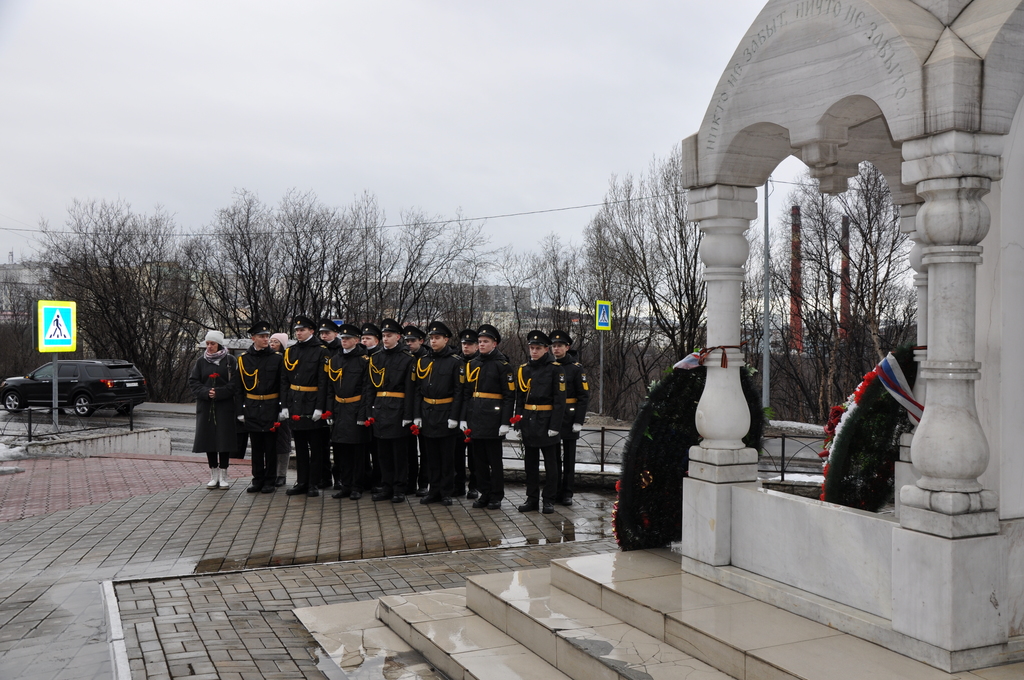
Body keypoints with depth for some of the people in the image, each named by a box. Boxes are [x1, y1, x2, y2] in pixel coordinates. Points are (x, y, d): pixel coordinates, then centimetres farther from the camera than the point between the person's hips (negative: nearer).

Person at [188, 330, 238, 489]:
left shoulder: (229, 361, 0)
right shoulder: (201, 362, 9)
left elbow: (235, 383, -5)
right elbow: (193, 382, 5)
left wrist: (218, 393, -16)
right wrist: (206, 392, -12)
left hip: (225, 406, -3)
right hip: (205, 407, 3)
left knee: (224, 438, -2)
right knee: (208, 439, 3)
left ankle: (223, 475, 5)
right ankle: (214, 474, 12)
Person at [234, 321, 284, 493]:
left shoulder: (277, 358, 0)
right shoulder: (243, 359, 3)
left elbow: (283, 385, 1)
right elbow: (238, 387, 5)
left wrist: (282, 409, -4)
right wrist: (240, 411, 0)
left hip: (271, 408, -1)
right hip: (252, 408, 1)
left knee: (271, 446, 3)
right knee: (256, 446, 8)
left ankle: (270, 481, 11)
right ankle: (257, 480, 17)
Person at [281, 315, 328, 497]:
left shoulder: (321, 351, -5)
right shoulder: (290, 352, 10)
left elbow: (323, 381, -10)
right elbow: (285, 381, 11)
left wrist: (319, 407, -15)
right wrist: (285, 405, 4)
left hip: (312, 405, -5)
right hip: (295, 405, 5)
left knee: (315, 446, 2)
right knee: (300, 445, 10)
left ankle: (313, 484, 8)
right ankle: (302, 482, 18)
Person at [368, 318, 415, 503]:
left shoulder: (406, 359, -3)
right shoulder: (376, 358, 11)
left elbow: (409, 389, -7)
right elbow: (371, 386, 12)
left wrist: (407, 416, -12)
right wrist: (370, 411, 5)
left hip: (397, 410, -5)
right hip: (380, 409, 5)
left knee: (399, 452, 1)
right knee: (383, 452, 9)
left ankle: (399, 489, 8)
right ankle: (386, 487, 18)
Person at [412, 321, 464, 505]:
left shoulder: (455, 361, -5)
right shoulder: (423, 361, 9)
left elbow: (458, 391, -8)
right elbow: (418, 390, 10)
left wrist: (454, 416, -14)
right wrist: (416, 415, 4)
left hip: (445, 414, -5)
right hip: (427, 414, 5)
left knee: (447, 456, 3)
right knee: (431, 456, 10)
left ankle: (446, 492, 11)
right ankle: (434, 490, 18)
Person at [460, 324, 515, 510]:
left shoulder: (502, 365, -5)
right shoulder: (472, 365, 12)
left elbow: (509, 396, -8)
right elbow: (466, 394, 13)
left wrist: (505, 422, -14)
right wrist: (463, 418, 7)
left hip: (492, 418, -5)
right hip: (475, 419, 6)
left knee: (494, 459, 1)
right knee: (479, 459, 9)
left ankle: (496, 496, 10)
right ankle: (484, 494, 18)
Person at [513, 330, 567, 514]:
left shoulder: (555, 369, -6)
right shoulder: (523, 369, 8)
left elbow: (559, 399, -10)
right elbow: (519, 398, 13)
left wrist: (555, 425, -15)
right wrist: (518, 422, 6)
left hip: (546, 421, -5)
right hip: (528, 421, 5)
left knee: (550, 462, 3)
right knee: (530, 462, 10)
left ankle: (549, 500, 10)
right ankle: (531, 498, 18)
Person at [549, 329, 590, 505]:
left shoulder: (576, 368, -4)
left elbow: (584, 396, -7)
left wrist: (579, 421, -14)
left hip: (569, 420, -3)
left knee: (569, 457, 4)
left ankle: (567, 493, 10)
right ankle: (555, 491, 16)